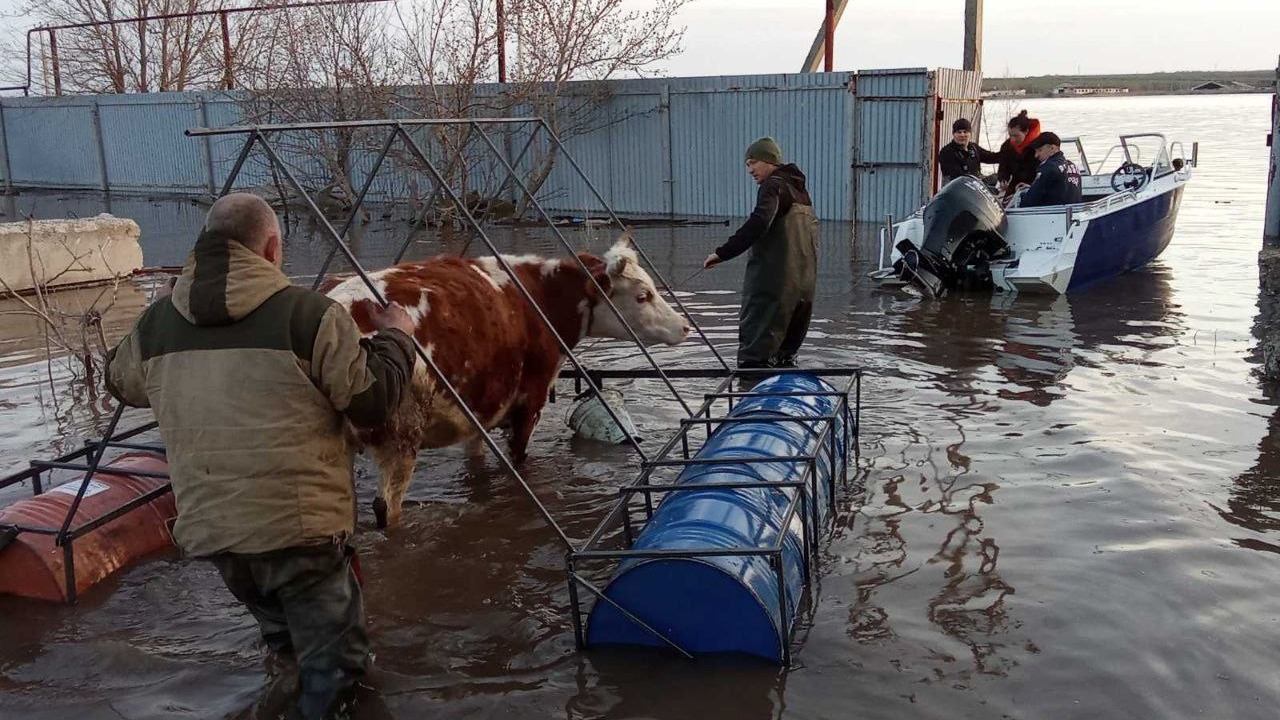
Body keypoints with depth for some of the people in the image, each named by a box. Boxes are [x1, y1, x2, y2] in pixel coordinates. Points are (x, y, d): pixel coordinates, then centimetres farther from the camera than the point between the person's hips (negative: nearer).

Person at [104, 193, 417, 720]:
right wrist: (395, 336, 8)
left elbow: (119, 383, 24)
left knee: (285, 643, 29)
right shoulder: (308, 314, -12)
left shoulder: (156, 322, 4)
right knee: (335, 663, 10)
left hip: (206, 531, 6)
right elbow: (373, 401, -8)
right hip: (299, 528, -5)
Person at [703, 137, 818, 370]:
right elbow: (811, 225, 24)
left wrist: (723, 253, -27)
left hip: (773, 279, -9)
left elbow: (758, 223, -25)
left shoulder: (773, 185, -9)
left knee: (756, 328, -9)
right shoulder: (799, 187, 19)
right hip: (803, 278, 9)